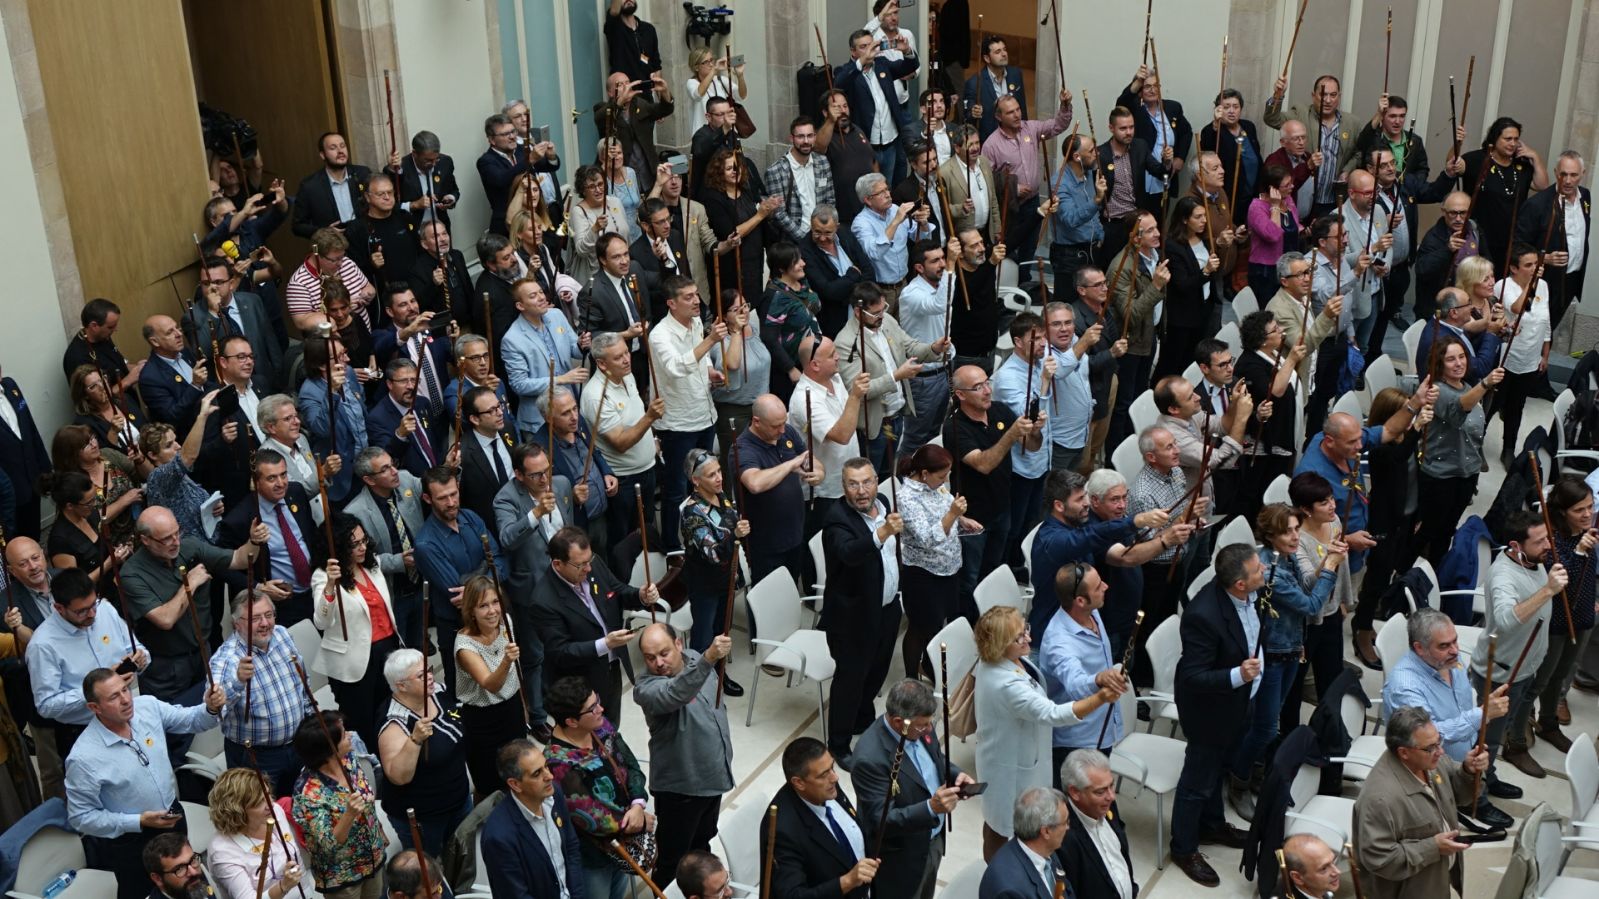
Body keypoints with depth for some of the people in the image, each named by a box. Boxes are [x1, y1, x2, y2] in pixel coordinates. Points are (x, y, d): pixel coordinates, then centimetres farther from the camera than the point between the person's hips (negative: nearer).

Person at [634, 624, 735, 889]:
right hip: (680, 785, -7)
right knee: (673, 857, 9)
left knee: (701, 843, 27)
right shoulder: (647, 688, -29)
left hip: (713, 774, 7)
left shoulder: (694, 659, -6)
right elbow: (676, 694, -53)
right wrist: (708, 659, -68)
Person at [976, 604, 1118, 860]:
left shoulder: (991, 661, -10)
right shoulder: (1007, 685, -40)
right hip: (1014, 766, -10)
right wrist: (1100, 698, -50)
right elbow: (1052, 714, -45)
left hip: (1002, 754, 10)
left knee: (995, 817, 28)